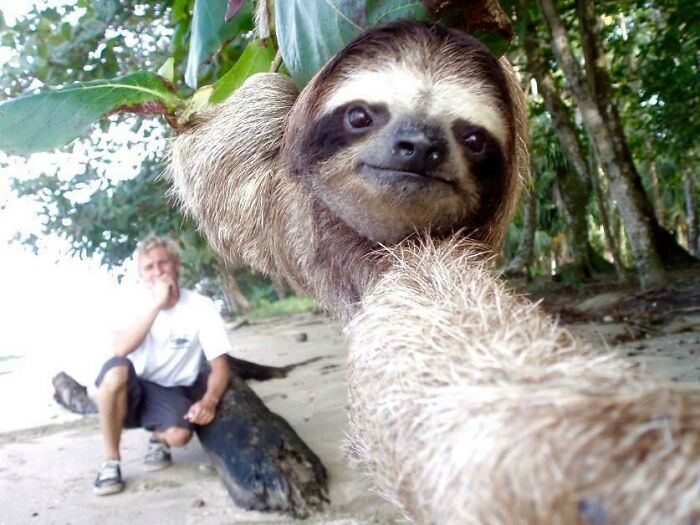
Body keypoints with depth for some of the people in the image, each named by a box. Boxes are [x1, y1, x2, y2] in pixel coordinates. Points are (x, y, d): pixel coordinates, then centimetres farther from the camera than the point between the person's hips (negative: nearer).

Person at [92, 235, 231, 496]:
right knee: (116, 368, -33)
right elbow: (121, 349, -25)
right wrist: (157, 304, -30)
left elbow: (220, 366, -13)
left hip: (174, 394, -1)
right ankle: (111, 462, -15)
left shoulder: (201, 306, -12)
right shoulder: (137, 306, -6)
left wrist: (209, 400, -33)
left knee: (179, 435, -33)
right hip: (135, 390, 1)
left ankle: (159, 438, 7)